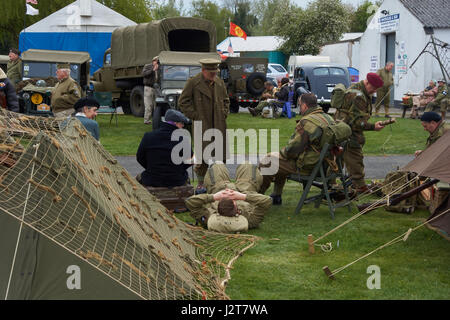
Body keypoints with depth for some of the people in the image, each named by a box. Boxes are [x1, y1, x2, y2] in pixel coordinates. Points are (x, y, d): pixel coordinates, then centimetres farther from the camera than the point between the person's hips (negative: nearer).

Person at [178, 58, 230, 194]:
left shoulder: (220, 82, 11)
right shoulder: (193, 82, -5)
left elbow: (226, 100, 24)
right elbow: (183, 102, -3)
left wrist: (224, 114, 9)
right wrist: (195, 116, -9)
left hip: (219, 125, 5)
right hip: (202, 125, -5)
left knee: (221, 154, 5)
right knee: (203, 155, -7)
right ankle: (201, 182, 5)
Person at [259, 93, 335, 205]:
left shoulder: (306, 122, -23)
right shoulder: (328, 118, 7)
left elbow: (293, 148, -21)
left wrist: (280, 154, 0)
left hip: (306, 166, -10)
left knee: (265, 163, -1)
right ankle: (276, 196, 30)